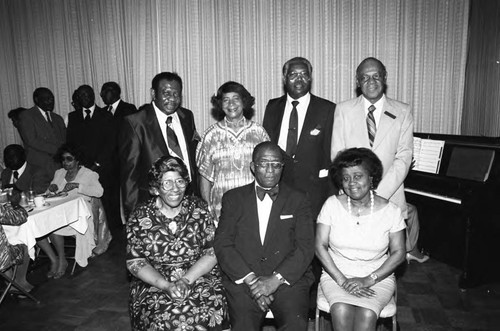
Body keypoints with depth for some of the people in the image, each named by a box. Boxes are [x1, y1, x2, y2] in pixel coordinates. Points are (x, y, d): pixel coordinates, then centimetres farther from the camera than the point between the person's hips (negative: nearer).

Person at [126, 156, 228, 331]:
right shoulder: (140, 216, -3)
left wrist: (186, 280, -15)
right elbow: (135, 262, -1)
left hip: (199, 276, 1)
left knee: (209, 314, -24)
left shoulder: (198, 208, -2)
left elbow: (212, 252, -3)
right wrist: (166, 285, -14)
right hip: (155, 282, 0)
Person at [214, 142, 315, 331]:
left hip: (288, 278, 0)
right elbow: (222, 245, 1)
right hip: (242, 279, 0)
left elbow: (306, 247, 0)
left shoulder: (298, 200, 9)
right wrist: (250, 279, -10)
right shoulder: (233, 198, 10)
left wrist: (276, 279, -12)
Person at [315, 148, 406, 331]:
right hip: (336, 274, 0)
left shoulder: (390, 210, -4)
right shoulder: (332, 204, -4)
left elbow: (398, 253, -2)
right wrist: (342, 280, -14)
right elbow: (320, 246, -5)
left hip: (378, 277, 0)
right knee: (341, 311, -28)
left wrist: (368, 280, -12)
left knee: (367, 315, -27)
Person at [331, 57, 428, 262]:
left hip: (390, 196, 0)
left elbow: (404, 157, -1)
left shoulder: (402, 112, 6)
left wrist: (380, 193, -13)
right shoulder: (343, 110, 6)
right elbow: (337, 154, 1)